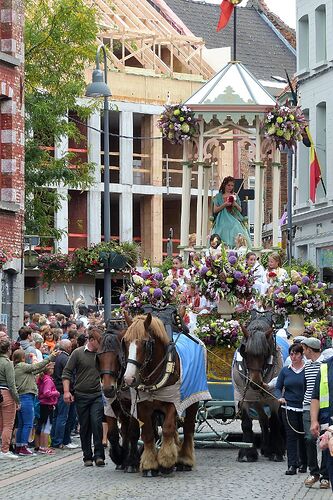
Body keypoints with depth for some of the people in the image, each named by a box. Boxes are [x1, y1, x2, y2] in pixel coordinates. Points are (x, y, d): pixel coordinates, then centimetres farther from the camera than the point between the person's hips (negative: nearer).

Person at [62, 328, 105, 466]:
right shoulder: (78, 353, -1)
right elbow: (67, 372, 0)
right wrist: (66, 391, -8)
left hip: (97, 395, 0)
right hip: (81, 395, 0)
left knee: (96, 423, -13)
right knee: (84, 427, 5)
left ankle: (98, 455, -7)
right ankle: (87, 456, 14)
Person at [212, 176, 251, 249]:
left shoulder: (235, 196, 14)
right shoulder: (219, 196, 7)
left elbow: (240, 210, 16)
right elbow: (215, 210, 2)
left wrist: (236, 205, -4)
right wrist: (224, 205, -10)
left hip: (234, 221, 2)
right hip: (223, 221, -2)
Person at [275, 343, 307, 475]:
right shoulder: (285, 371, 7)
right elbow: (278, 388, 11)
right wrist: (280, 397, -9)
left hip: (304, 408, -1)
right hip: (289, 408, 1)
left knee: (303, 436, 5)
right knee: (291, 436, -3)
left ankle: (303, 464, 18)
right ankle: (292, 465, -5)